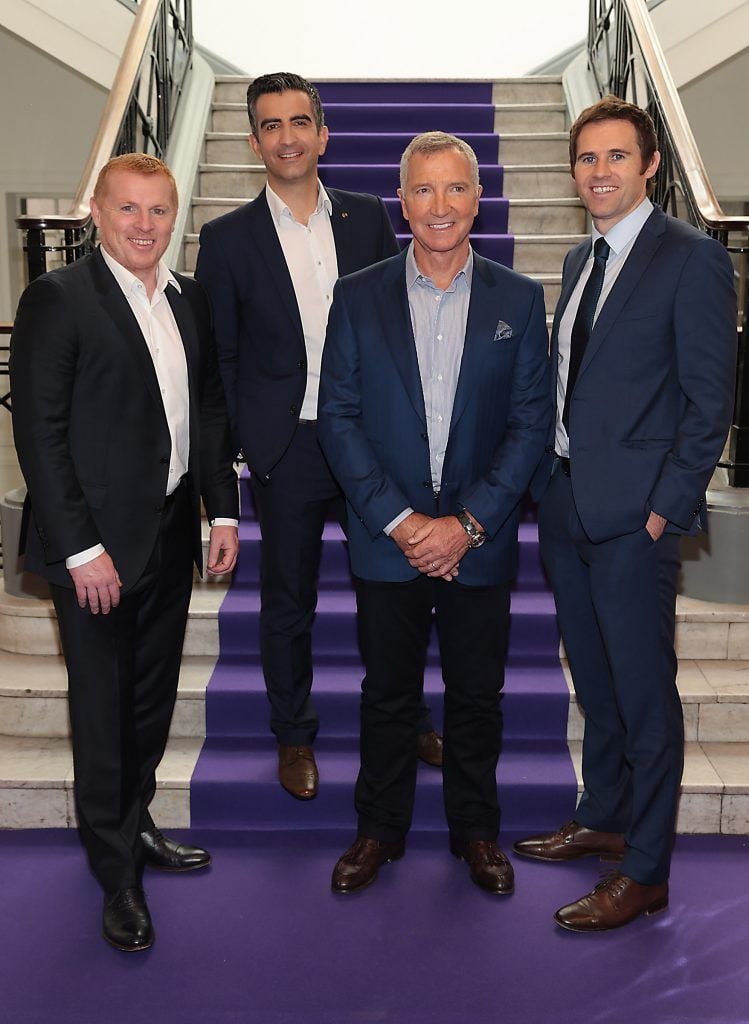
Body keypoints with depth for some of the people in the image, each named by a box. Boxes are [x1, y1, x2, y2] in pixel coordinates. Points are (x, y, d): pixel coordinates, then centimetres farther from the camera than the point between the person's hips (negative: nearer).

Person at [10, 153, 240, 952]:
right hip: (98, 543, -6)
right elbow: (38, 433, -14)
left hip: (172, 537, 6)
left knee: (153, 698, 18)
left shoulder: (189, 300, 10)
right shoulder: (56, 300, -10)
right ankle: (117, 872, 22)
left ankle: (134, 825, 38)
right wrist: (81, 548, -17)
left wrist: (224, 509, 8)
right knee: (102, 708, 6)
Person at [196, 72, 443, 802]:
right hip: (286, 449, -1)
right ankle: (294, 737, 30)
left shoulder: (368, 219, 5)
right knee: (287, 604, 11)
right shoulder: (228, 238, -1)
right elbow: (217, 358, 1)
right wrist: (233, 449, -5)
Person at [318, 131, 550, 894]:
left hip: (478, 541, 0)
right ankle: (380, 829, 31)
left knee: (477, 695, 12)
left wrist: (467, 524, -12)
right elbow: (337, 417, -3)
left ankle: (475, 830, 32)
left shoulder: (519, 301, 1)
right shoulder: (357, 298, 0)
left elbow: (531, 423, -2)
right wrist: (397, 521, -12)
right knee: (387, 693, 12)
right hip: (386, 540, 0)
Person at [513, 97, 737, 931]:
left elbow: (710, 399, -11)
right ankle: (602, 820, 36)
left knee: (644, 694, 2)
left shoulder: (691, 259, -9)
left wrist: (666, 509, -15)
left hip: (633, 515, -7)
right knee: (594, 682, 19)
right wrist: (547, 481, 9)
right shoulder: (582, 260, 14)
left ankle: (645, 873, 15)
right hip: (564, 501, 8)